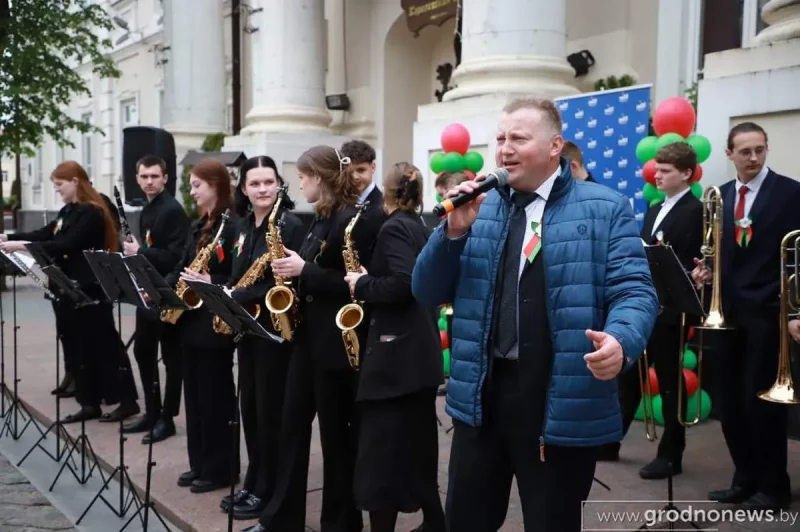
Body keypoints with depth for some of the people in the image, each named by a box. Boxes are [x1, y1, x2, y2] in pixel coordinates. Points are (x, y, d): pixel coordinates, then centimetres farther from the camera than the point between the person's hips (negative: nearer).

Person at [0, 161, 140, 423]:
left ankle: (127, 401, 4)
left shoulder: (91, 212, -14)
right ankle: (90, 403, 17)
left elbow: (66, 245, -23)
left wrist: (23, 245, -26)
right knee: (77, 347, 10)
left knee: (103, 345, -4)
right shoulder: (67, 211, 13)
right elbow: (46, 234, 12)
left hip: (90, 291, -9)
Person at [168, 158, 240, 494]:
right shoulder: (198, 226, 15)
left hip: (215, 321, -9)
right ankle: (199, 463, 24)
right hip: (191, 319, 9)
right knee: (194, 393, 13)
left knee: (216, 394, -1)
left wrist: (211, 283, -29)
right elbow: (183, 266, 15)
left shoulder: (233, 225, -13)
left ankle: (222, 468, 10)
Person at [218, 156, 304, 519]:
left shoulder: (291, 225, -12)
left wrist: (239, 296, -19)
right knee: (249, 407, 14)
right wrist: (226, 294, -5)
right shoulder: (243, 226, 12)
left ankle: (268, 490, 14)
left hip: (275, 327, -8)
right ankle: (252, 482, 27)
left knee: (270, 410, 1)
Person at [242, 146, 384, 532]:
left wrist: (304, 271, -19)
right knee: (292, 424, 13)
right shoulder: (322, 218, 14)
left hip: (337, 341, -9)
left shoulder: (355, 220, -15)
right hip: (308, 335, 9)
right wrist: (293, 271, 0)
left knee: (337, 432, 3)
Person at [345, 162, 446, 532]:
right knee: (417, 443, 18)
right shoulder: (420, 227, 14)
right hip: (420, 350, 10)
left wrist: (362, 285, -10)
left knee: (381, 449, -5)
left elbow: (403, 283, -24)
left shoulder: (394, 227, -12)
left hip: (398, 352, -10)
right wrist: (369, 281, 14)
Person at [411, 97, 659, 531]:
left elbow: (634, 291, -8)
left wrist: (620, 341, -29)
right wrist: (454, 231, -10)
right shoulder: (479, 209, 9)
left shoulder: (605, 209, -2)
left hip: (562, 402, -4)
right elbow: (427, 292, 6)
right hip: (480, 393, 4)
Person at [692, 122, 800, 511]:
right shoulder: (720, 196, 12)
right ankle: (745, 478, 24)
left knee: (762, 398, 0)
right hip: (729, 311, 5)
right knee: (730, 399, 9)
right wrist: (706, 269, -3)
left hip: (767, 310, -5)